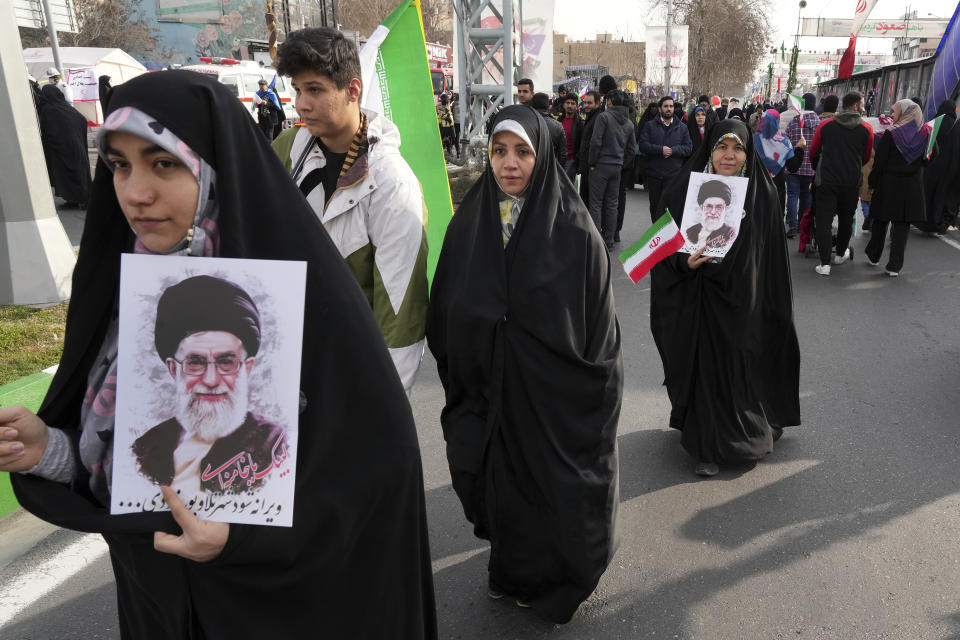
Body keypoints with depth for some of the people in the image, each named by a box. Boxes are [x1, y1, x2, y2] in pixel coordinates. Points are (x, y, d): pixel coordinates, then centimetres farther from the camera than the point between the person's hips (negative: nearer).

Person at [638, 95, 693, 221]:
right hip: (654, 174, 1)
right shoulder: (650, 126, 7)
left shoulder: (682, 127, 11)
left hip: (675, 174, 0)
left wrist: (673, 150, -13)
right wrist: (661, 149, -16)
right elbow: (643, 145, -5)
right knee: (655, 206, 10)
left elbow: (689, 148, 4)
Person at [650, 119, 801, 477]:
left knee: (742, 364, 8)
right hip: (697, 302, -1)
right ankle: (707, 446, 21)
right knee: (704, 367, 5)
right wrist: (685, 261, -22)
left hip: (744, 300, 1)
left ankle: (743, 433, 32)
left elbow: (771, 255, 3)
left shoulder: (762, 194, -1)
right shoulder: (684, 190, -4)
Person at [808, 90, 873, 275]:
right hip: (851, 182, 1)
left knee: (824, 221, -2)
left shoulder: (825, 124, -1)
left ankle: (825, 263, -8)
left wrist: (817, 167, 28)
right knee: (846, 219, 19)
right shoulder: (866, 128, -1)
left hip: (827, 179, -1)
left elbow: (813, 151, 8)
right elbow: (867, 157, 9)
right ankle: (841, 254, 36)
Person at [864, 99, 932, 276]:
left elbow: (879, 162, -11)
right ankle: (894, 265, 2)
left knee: (881, 221, 14)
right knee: (902, 225, 4)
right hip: (912, 186, 2)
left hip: (889, 183, -2)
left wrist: (872, 183, -3)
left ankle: (873, 255, 28)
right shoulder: (925, 135, -1)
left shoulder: (890, 134, -10)